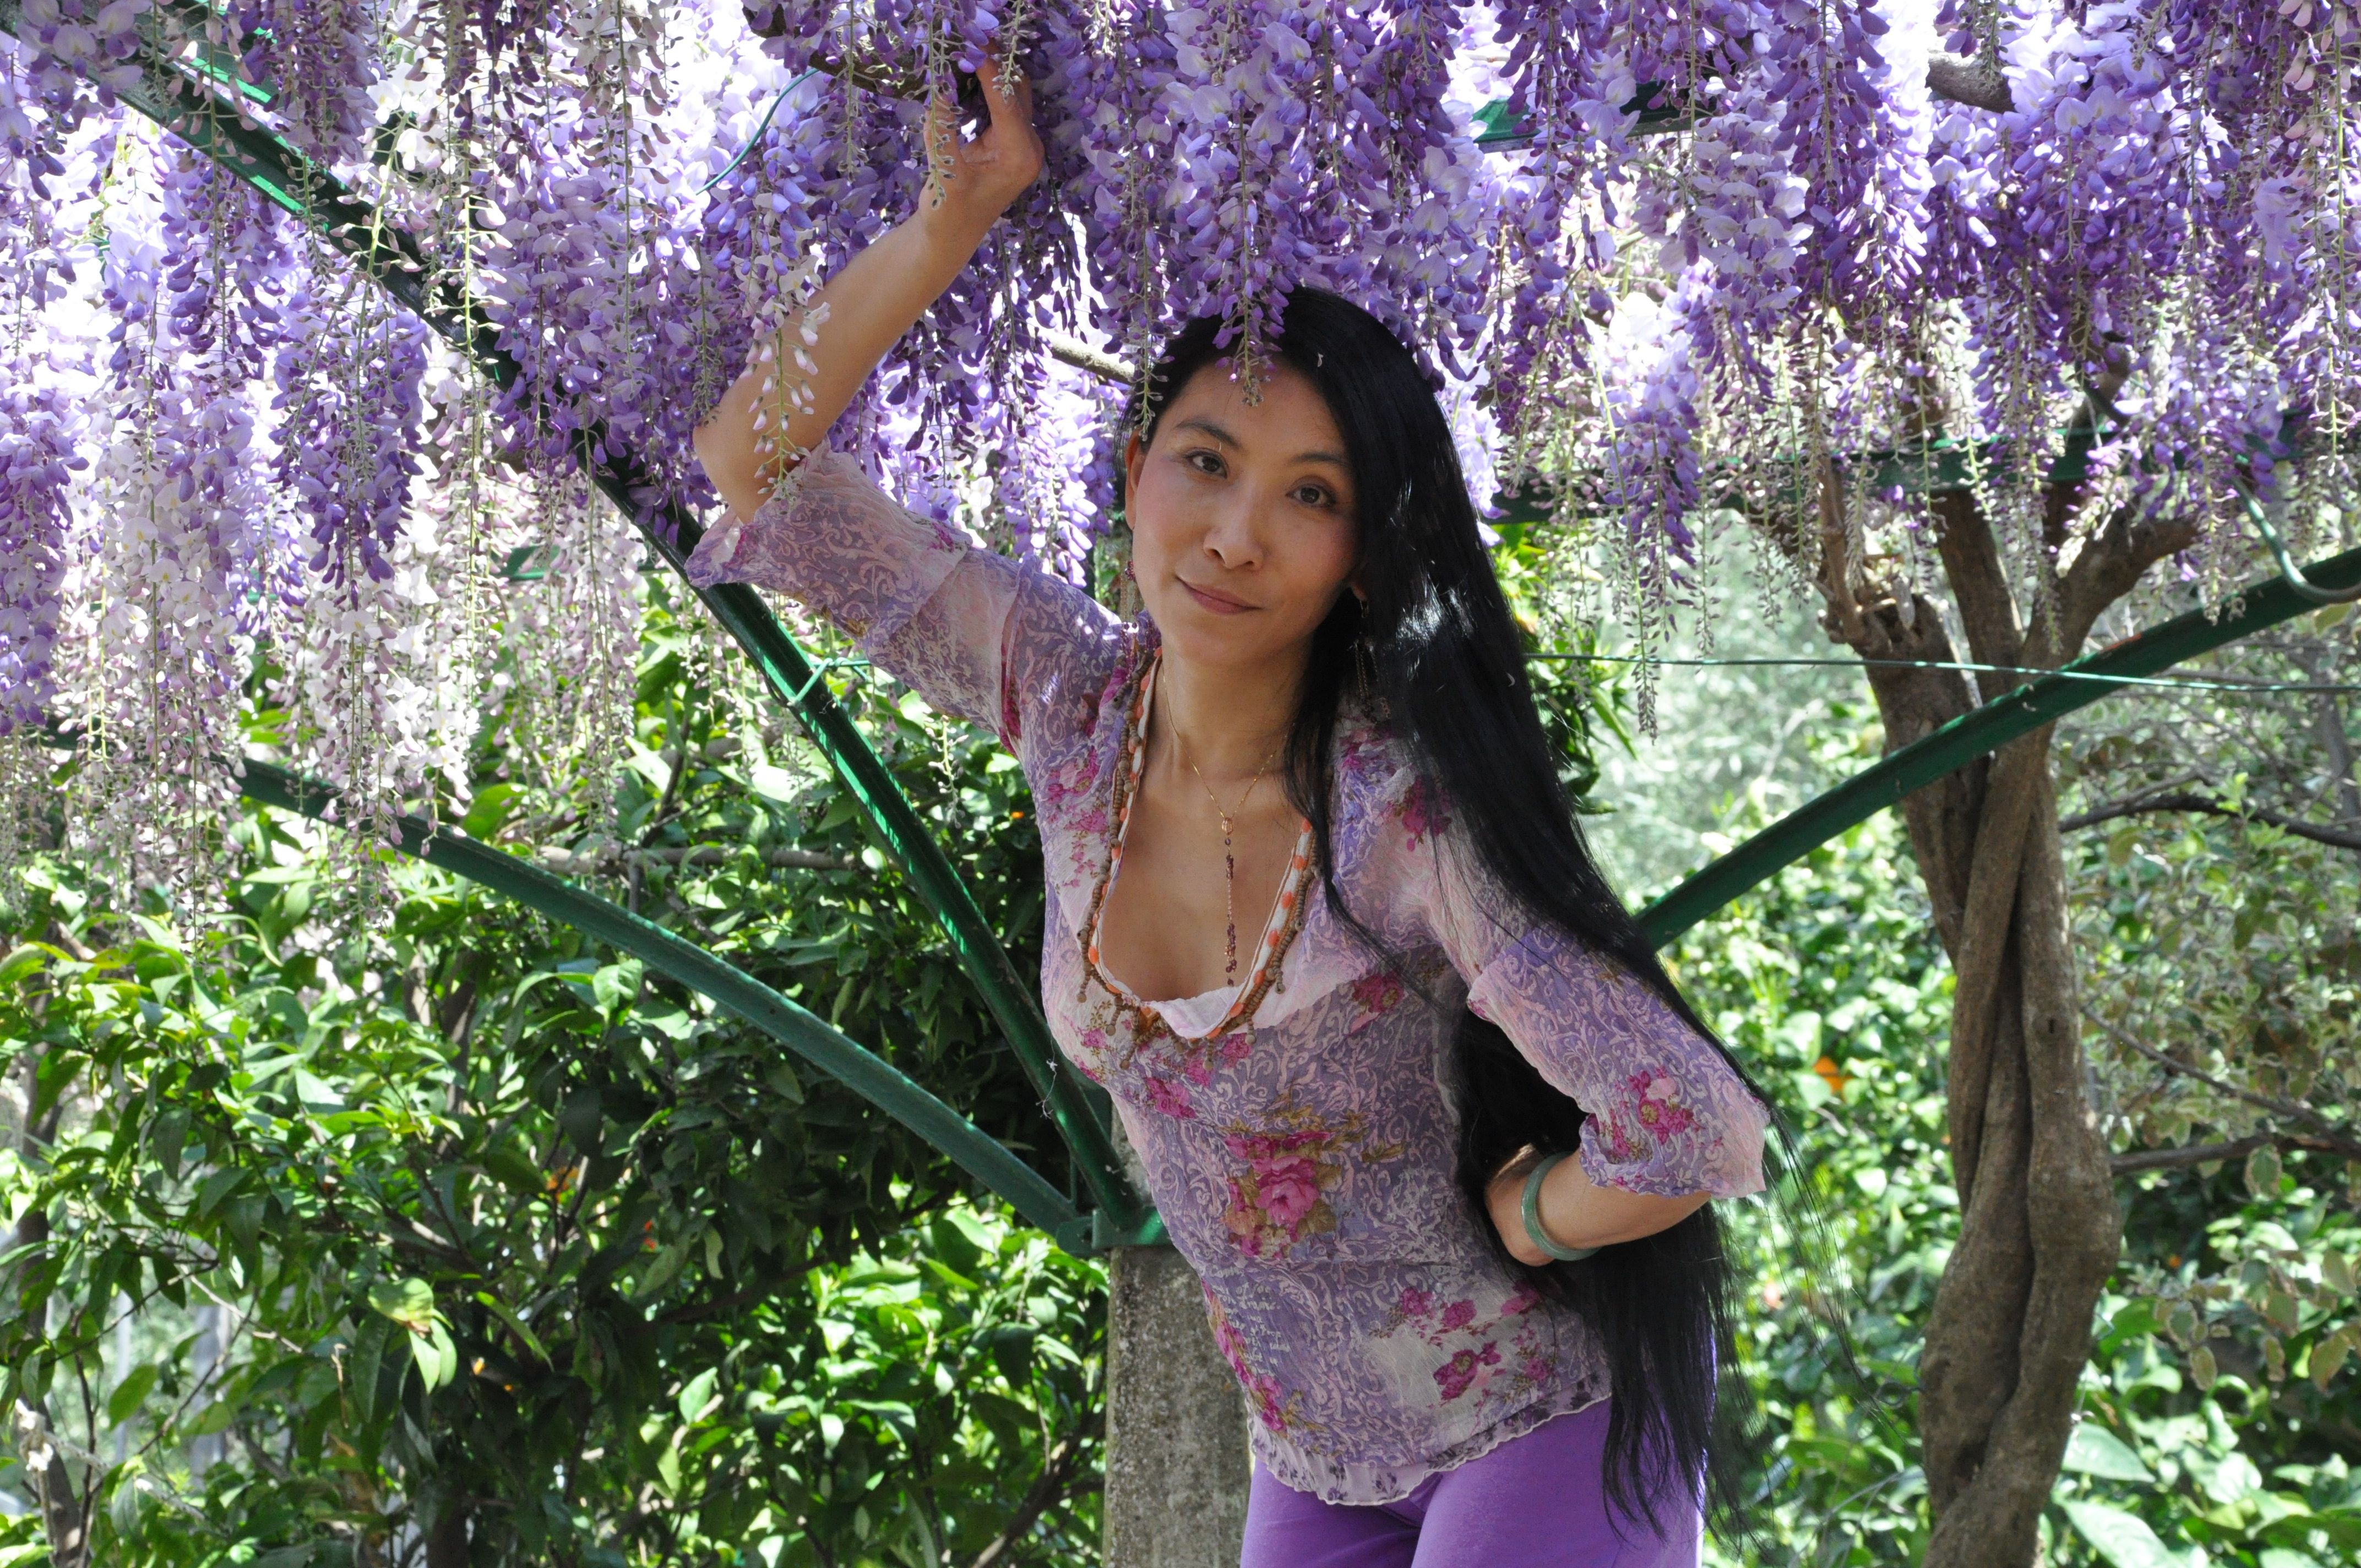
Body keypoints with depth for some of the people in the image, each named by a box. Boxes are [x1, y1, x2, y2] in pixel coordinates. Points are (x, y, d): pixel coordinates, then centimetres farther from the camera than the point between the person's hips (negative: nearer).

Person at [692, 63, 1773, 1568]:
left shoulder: (1405, 804, -28)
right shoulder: (1072, 695, -9)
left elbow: (1696, 1133, -31)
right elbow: (757, 457, -7)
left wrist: (1488, 1219, -14)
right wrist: (959, 212, -17)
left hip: (1553, 1405, -6)